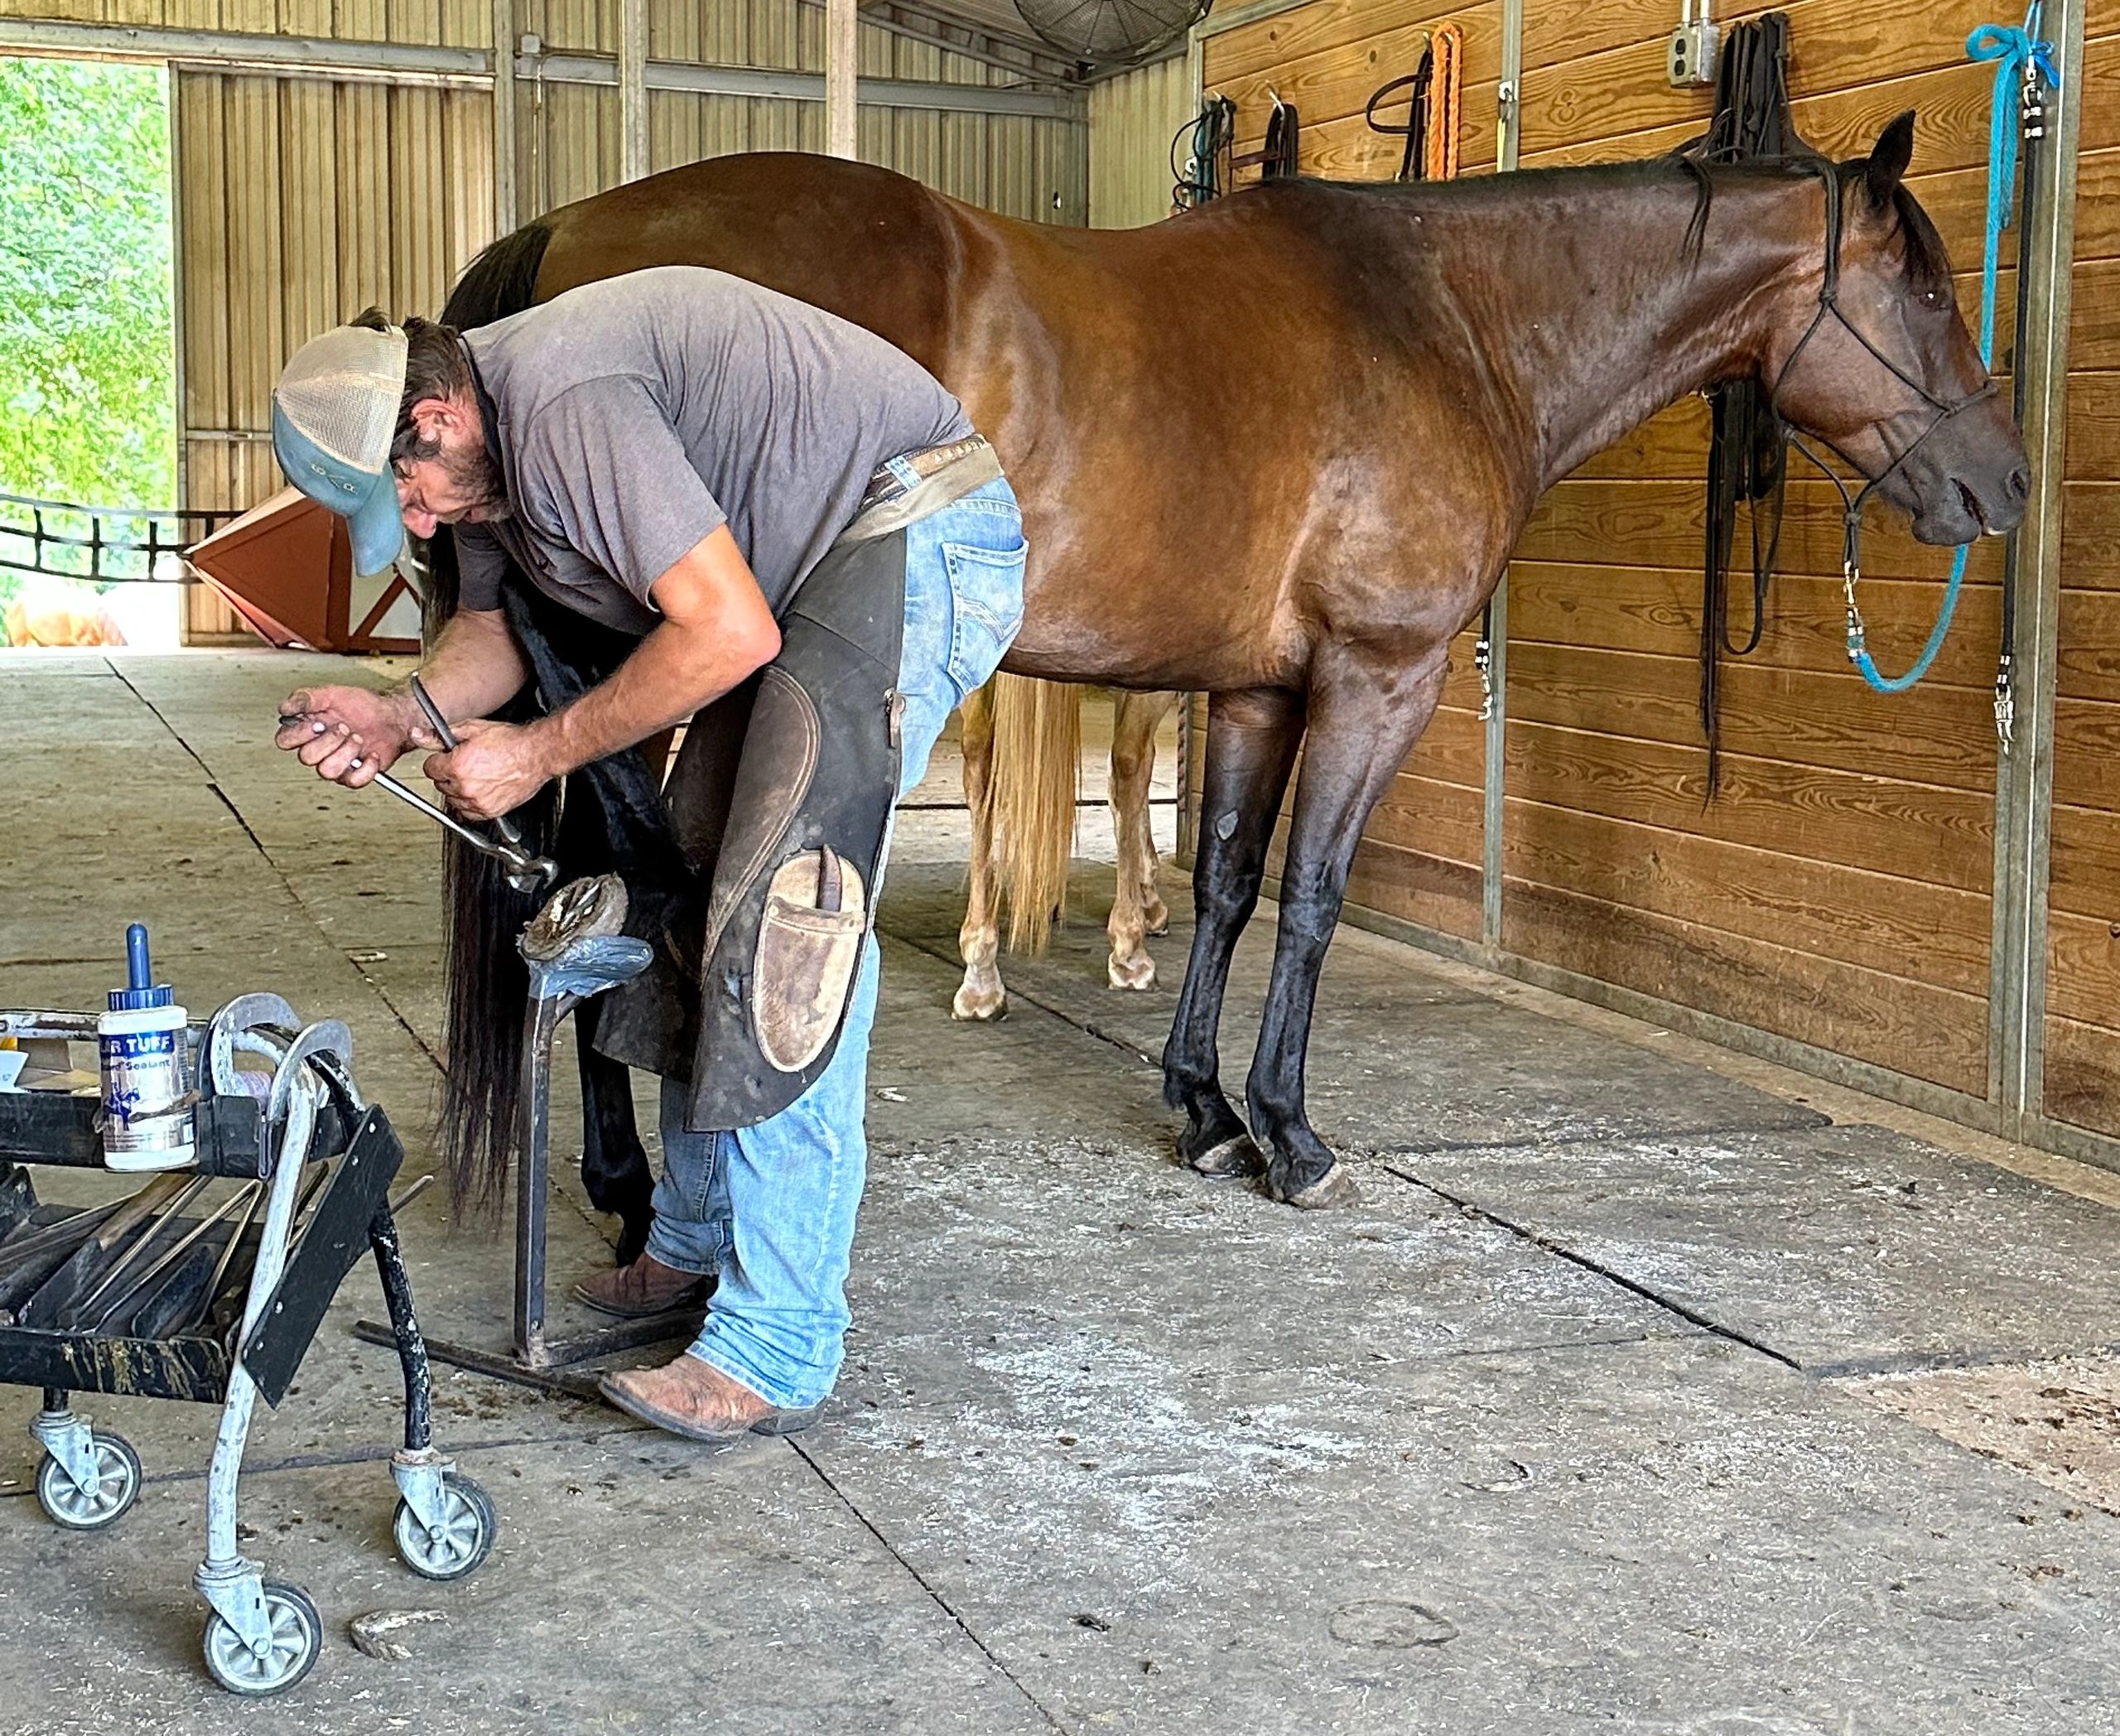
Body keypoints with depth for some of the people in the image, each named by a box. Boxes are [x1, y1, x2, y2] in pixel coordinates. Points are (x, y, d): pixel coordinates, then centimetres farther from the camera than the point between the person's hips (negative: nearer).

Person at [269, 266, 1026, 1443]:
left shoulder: (562, 406, -26)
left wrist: (541, 753, -19)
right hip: (800, 574, 11)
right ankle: (697, 1242, 27)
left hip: (919, 540, -11)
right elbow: (495, 630, 18)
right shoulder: (485, 444, 6)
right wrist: (399, 717, -3)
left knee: (785, 901, -18)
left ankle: (775, 1351, -15)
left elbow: (729, 633, -28)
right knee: (699, 882, 12)